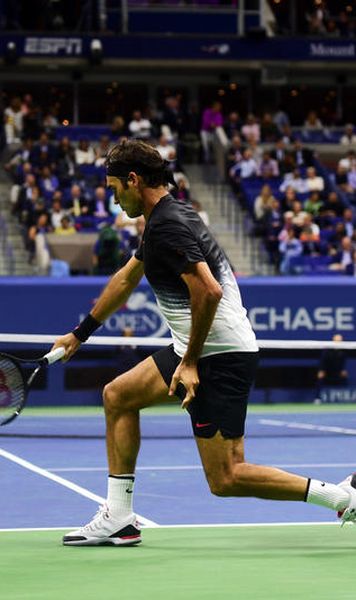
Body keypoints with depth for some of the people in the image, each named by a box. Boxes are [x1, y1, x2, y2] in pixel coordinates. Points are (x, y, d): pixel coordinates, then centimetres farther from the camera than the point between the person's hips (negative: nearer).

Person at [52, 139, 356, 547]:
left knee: (224, 479, -9)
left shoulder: (167, 226, -17)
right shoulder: (167, 216, 16)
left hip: (221, 357, -10)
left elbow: (208, 291, -28)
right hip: (199, 348, 10)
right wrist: (81, 333, 36)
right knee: (117, 395, 16)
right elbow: (126, 279, 29)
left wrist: (190, 362, -21)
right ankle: (118, 518, 15)